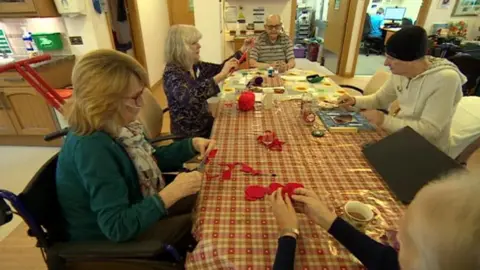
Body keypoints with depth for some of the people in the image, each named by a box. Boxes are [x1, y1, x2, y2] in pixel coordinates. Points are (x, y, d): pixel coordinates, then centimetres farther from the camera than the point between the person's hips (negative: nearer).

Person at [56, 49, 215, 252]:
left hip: (134, 210, 8)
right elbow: (117, 227, -33)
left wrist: (192, 145, -9)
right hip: (108, 242, -7)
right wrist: (172, 193, -35)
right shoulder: (92, 147, -34)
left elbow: (151, 161, 4)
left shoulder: (113, 126, -9)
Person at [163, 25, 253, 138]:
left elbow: (219, 69, 15)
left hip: (205, 123, 7)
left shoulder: (195, 66, 0)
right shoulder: (172, 73, -21)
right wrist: (220, 76, -40)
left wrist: (242, 50, 8)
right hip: (189, 135, -7)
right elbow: (188, 98, -40)